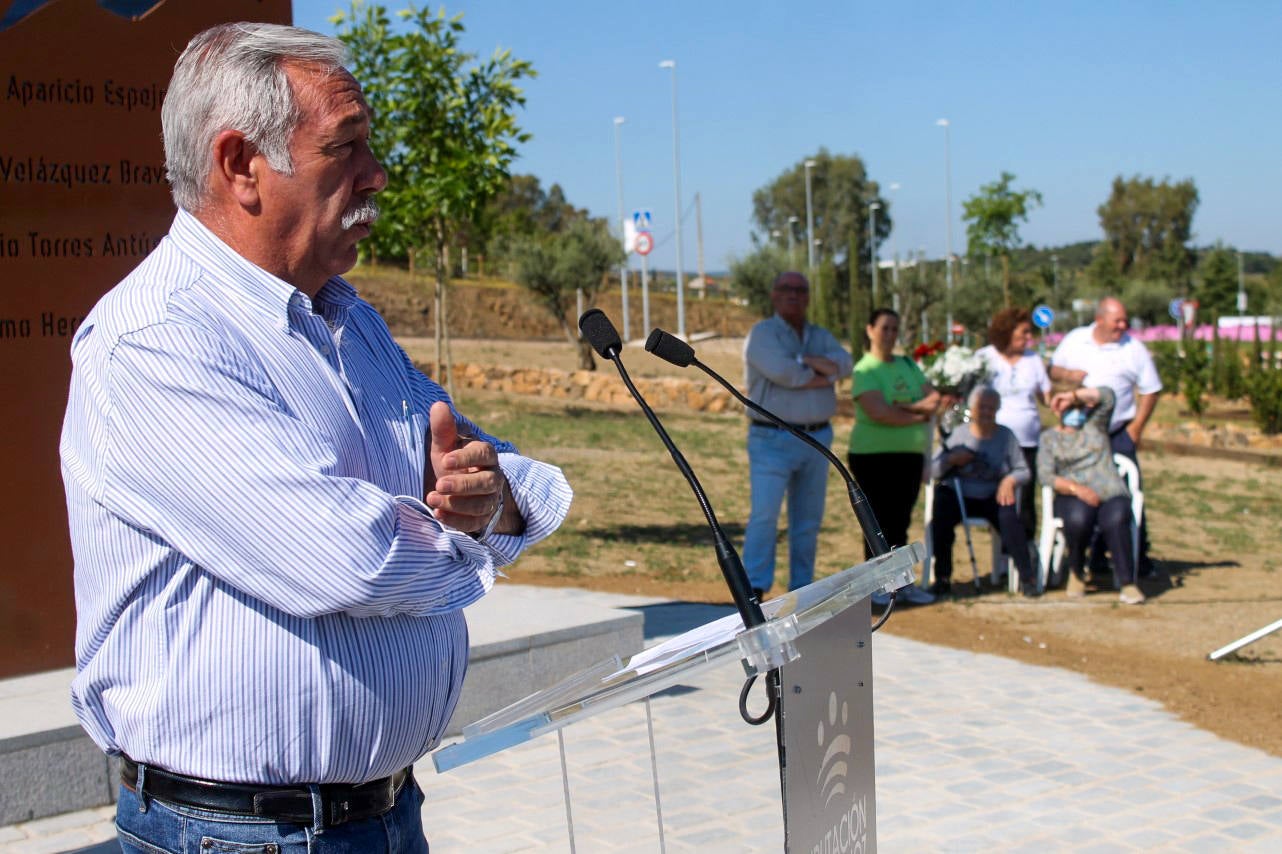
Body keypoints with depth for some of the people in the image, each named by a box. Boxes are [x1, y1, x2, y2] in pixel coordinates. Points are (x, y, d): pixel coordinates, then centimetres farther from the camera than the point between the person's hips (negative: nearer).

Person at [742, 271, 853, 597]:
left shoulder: (821, 336, 15)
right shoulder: (763, 333, -4)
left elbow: (844, 362, -6)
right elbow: (781, 372, -21)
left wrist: (803, 361, -17)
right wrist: (822, 376, -8)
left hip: (817, 439, 6)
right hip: (773, 439, -6)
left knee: (808, 520, 9)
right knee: (765, 515, -14)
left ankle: (801, 588, 16)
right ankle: (754, 588, -14)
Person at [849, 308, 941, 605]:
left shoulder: (908, 365, 14)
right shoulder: (865, 370, -6)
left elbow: (934, 399, 4)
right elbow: (879, 413, -19)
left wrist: (907, 407, -14)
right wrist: (919, 416, -9)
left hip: (910, 454, 6)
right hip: (874, 455, -6)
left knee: (901, 521, 9)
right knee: (880, 520, -3)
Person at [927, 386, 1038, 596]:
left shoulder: (1005, 435, 7)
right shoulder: (957, 434, 6)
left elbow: (1025, 472, 5)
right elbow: (933, 471, 2)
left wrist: (1011, 479, -17)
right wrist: (951, 459, -17)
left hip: (994, 498, 0)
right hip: (960, 497, 0)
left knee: (1009, 519, -30)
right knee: (940, 516, -29)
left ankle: (1027, 577, -20)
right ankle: (942, 579, -19)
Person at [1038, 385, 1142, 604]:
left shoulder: (1095, 424, 20)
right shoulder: (1050, 437, 15)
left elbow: (1107, 395, 2)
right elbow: (1045, 475, 0)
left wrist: (1073, 395, -2)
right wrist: (1076, 488, -15)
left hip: (1110, 495, 1)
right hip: (1072, 498, -1)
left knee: (1115, 519, -34)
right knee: (1079, 517, -36)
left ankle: (1127, 584, -33)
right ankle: (1076, 573, -11)